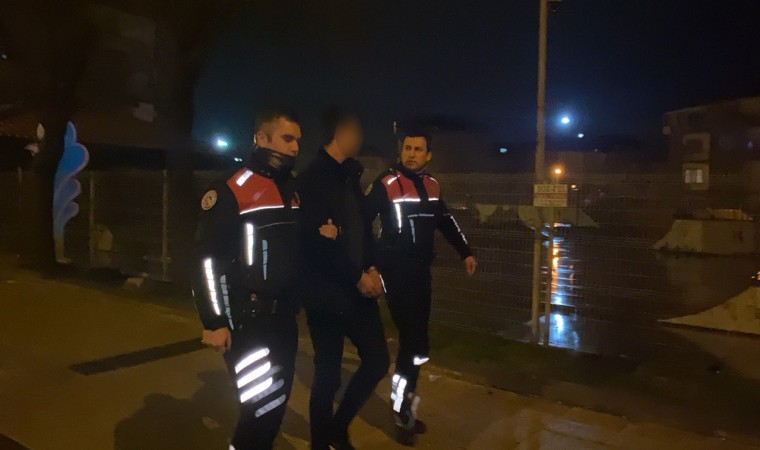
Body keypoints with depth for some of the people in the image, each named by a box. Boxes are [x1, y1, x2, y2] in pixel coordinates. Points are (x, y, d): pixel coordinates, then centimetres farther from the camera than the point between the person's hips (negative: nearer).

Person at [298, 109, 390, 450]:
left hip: (357, 289, 8)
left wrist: (372, 269, -1)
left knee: (377, 360, 9)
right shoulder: (312, 178, -11)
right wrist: (358, 277, -15)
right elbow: (318, 242, -18)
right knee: (328, 373, 3)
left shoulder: (349, 175, 12)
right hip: (326, 292, -7)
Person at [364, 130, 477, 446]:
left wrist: (465, 252, 22)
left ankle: (405, 407, 25)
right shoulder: (386, 184, -9)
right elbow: (362, 222, -15)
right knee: (412, 340, -11)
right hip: (397, 271, -7)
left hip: (422, 269, 7)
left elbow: (445, 222, 22)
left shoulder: (432, 185, 10)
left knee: (416, 338, 12)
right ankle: (403, 409, 7)